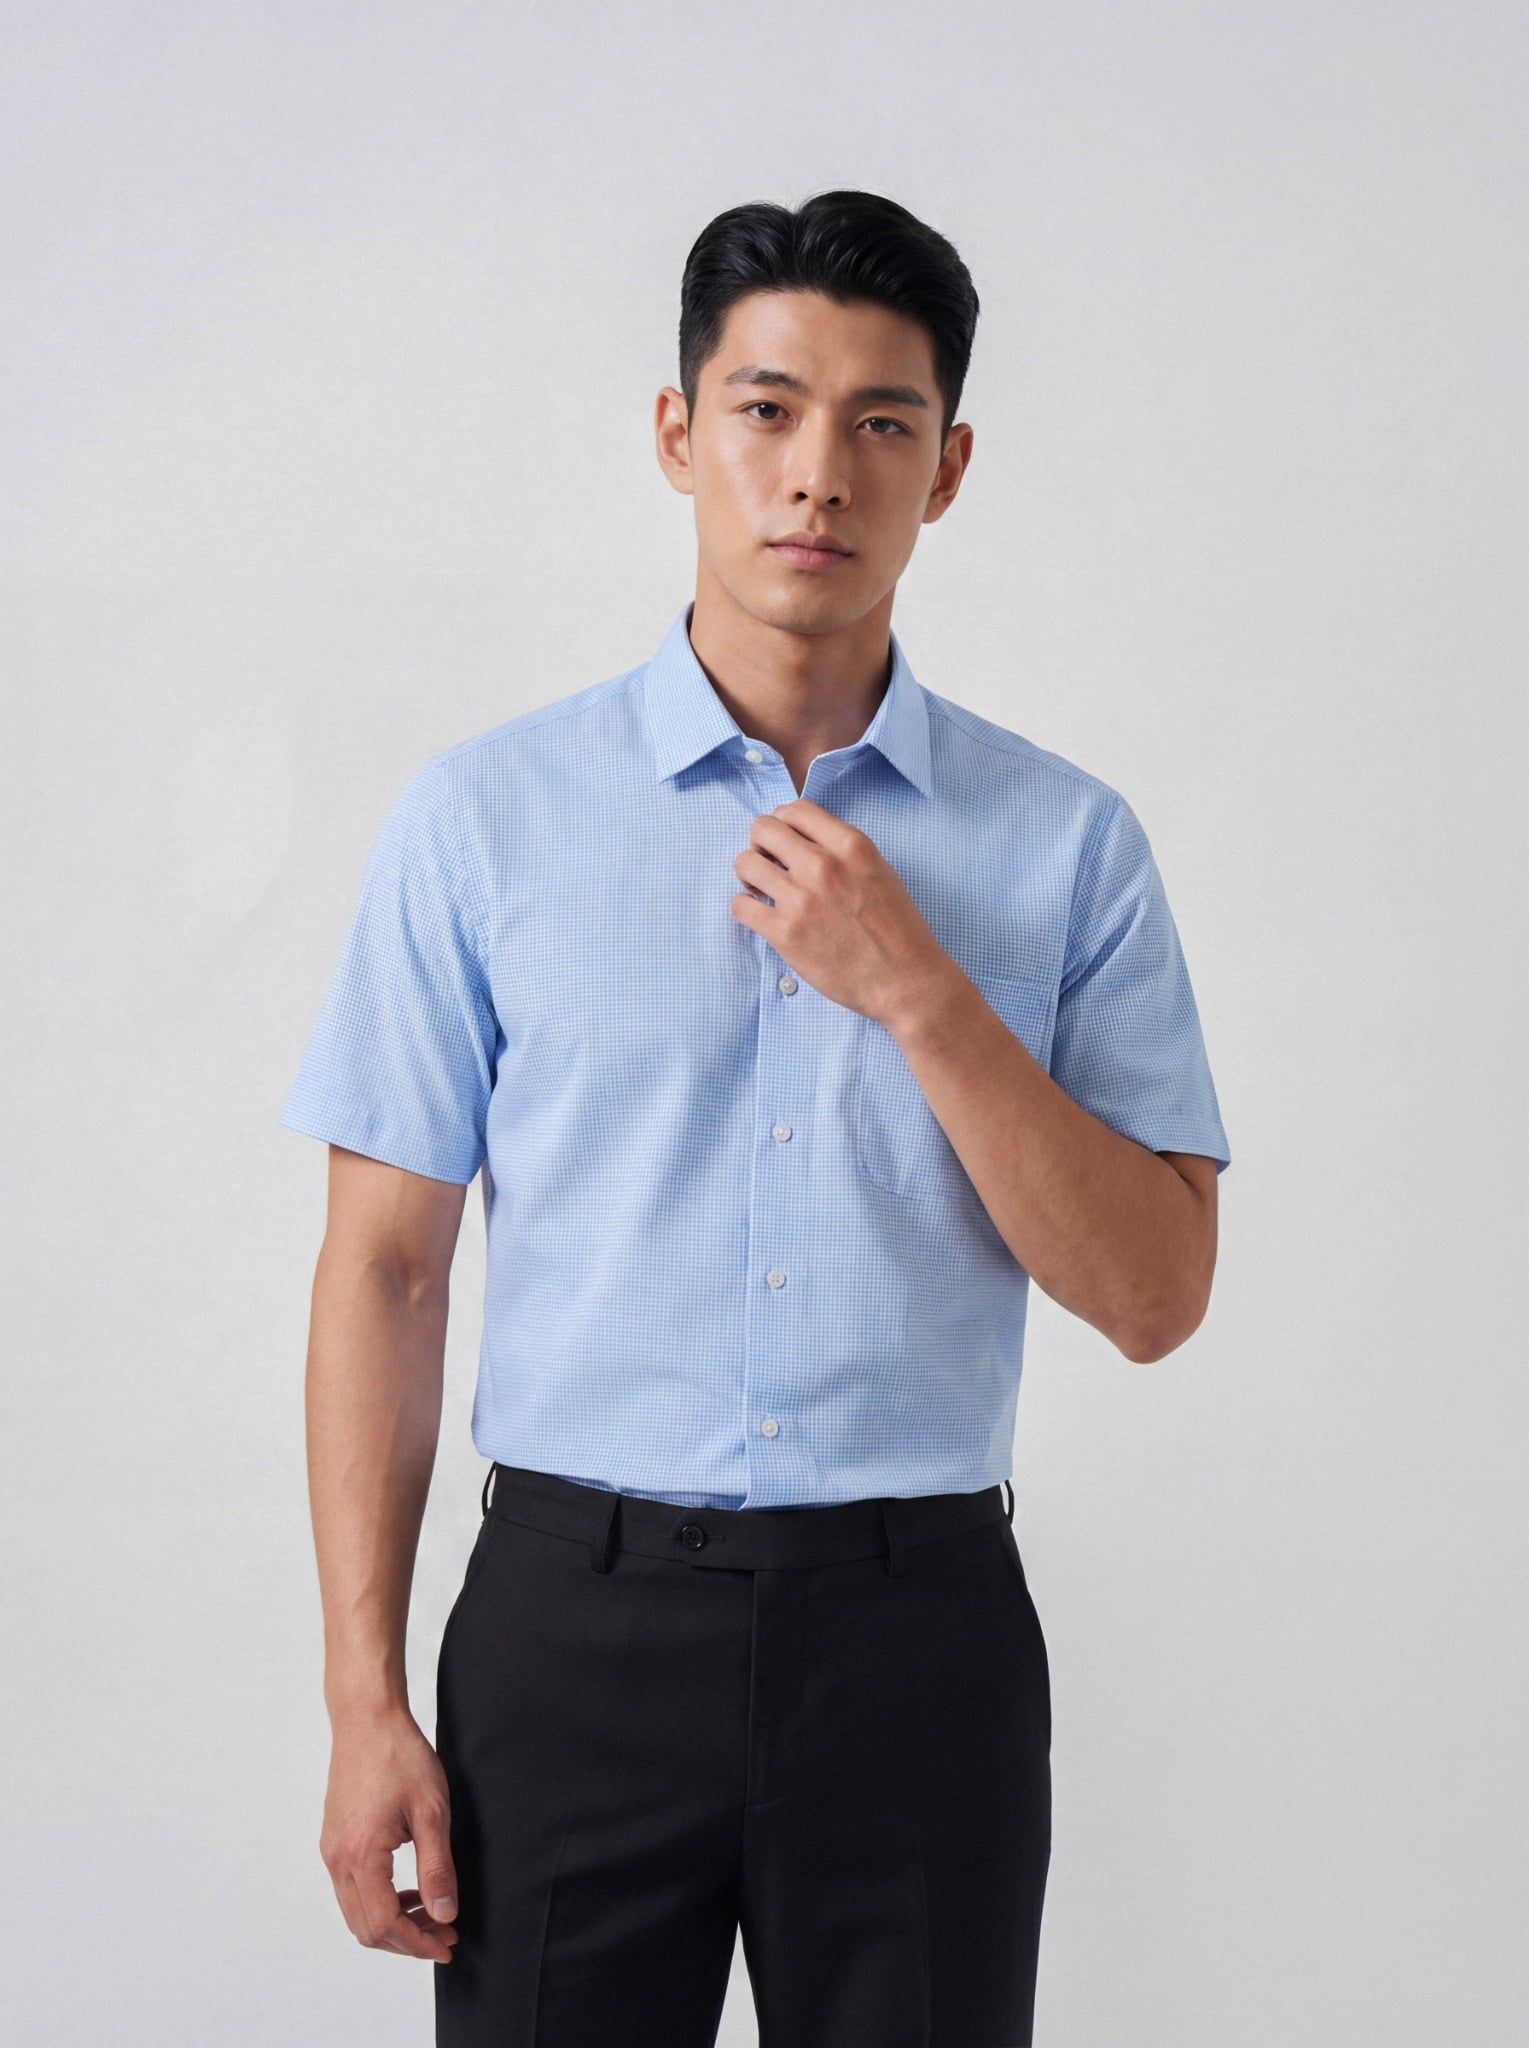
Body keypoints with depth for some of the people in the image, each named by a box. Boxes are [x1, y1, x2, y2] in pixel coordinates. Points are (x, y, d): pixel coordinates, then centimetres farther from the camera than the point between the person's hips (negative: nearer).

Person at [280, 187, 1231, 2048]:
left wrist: (917, 992, -13)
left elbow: (1154, 1298, -2)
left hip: (921, 1633, 1)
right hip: (577, 1617, 0)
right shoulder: (484, 817, 1)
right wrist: (365, 1696, -4)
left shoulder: (1066, 843, 2)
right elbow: (382, 1269, 1)